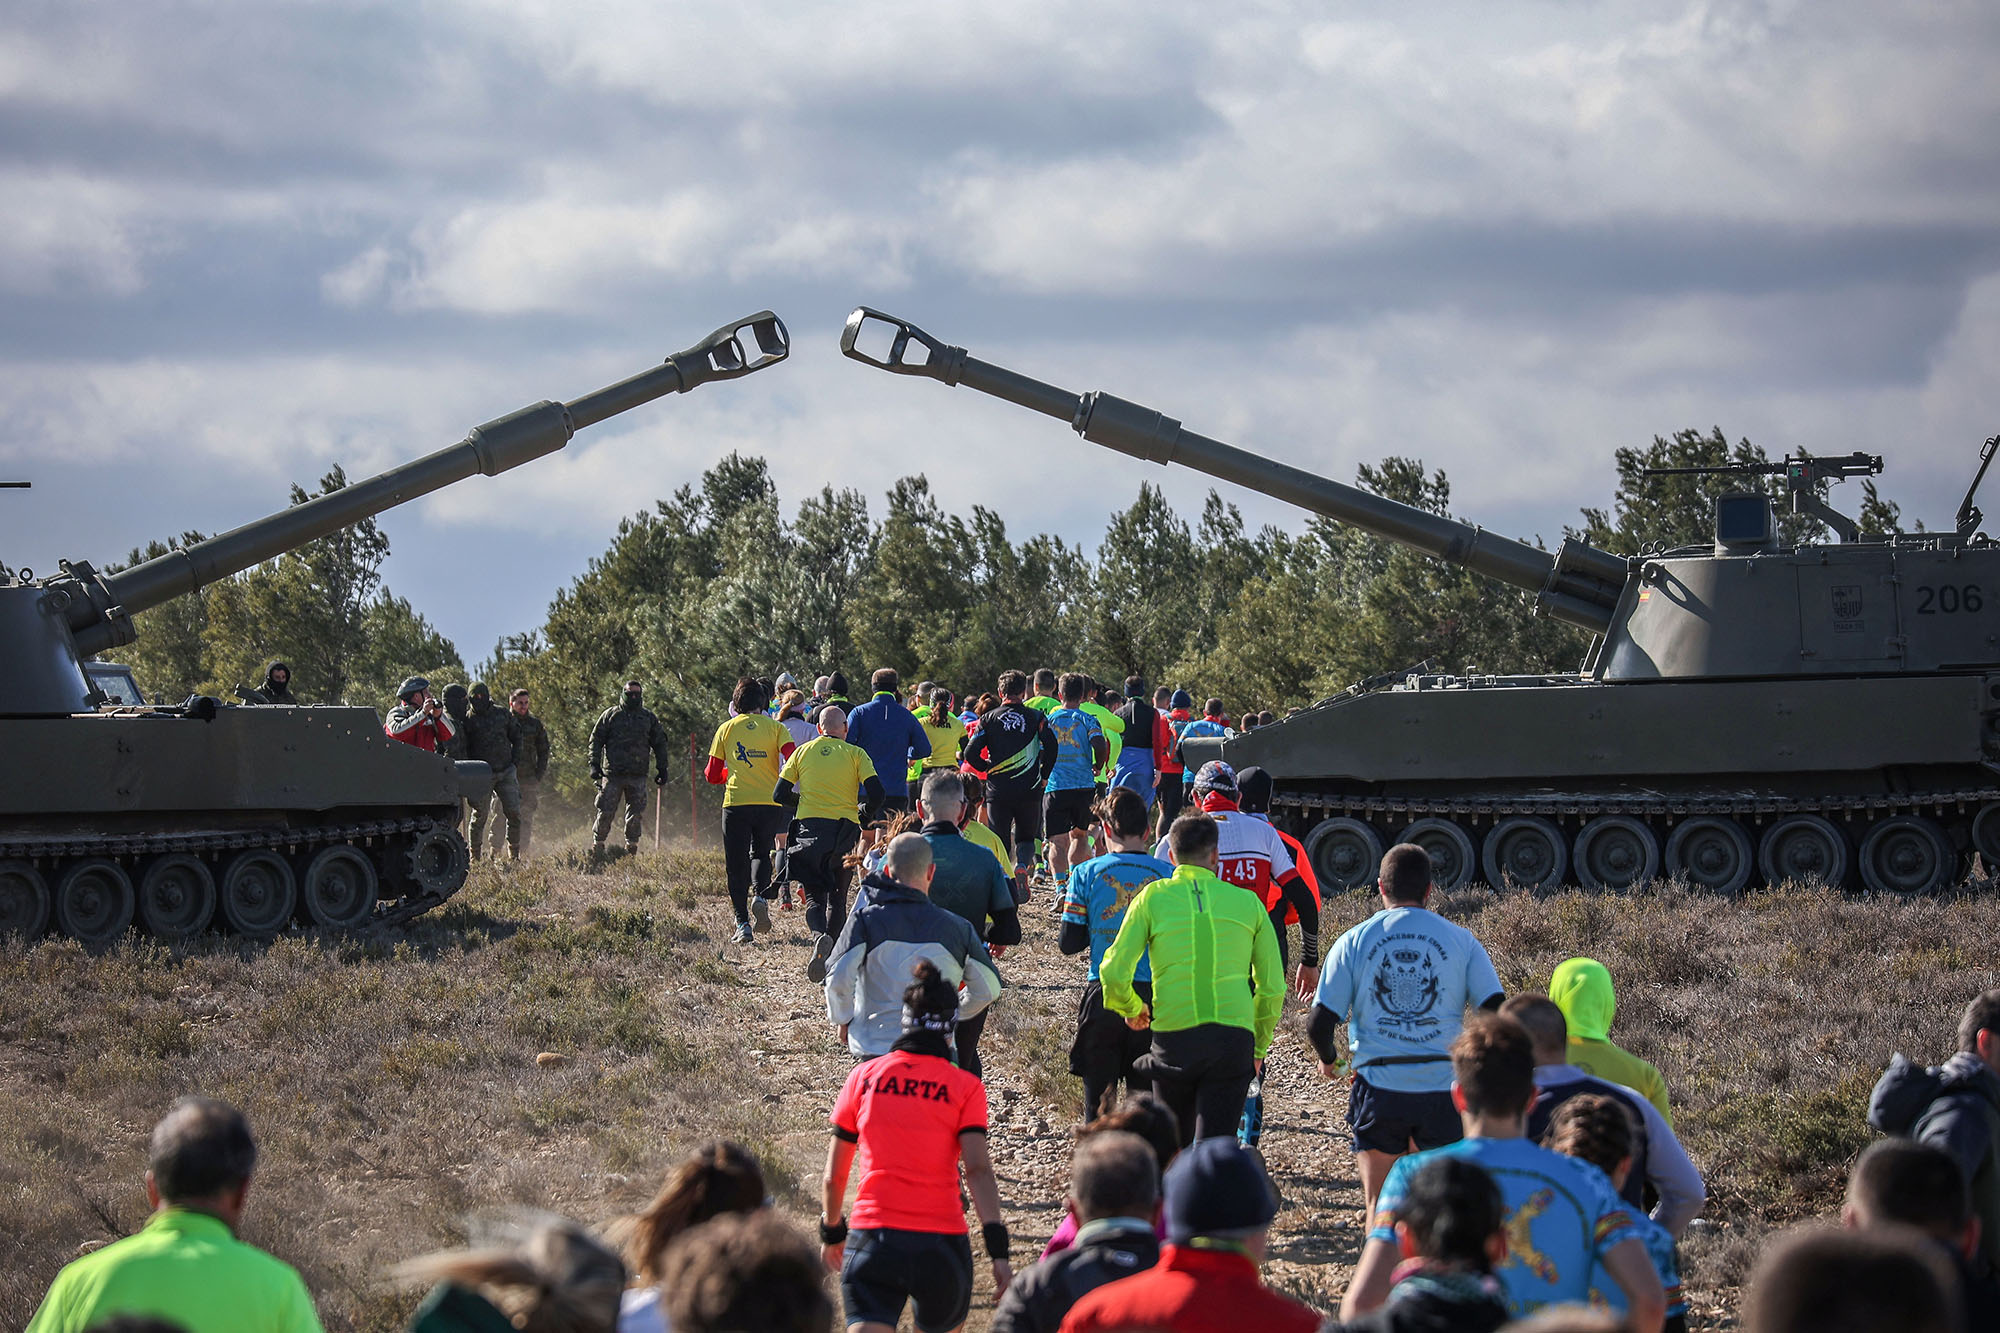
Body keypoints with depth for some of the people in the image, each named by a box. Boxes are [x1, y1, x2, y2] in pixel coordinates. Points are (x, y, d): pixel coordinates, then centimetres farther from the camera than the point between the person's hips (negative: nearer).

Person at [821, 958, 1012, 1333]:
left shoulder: (863, 1077, 8)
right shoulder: (965, 1087, 3)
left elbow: (833, 1176, 13)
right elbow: (978, 1169, -9)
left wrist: (832, 1231, 29)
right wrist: (998, 1252, -12)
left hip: (870, 1241, 1)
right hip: (940, 1244, 0)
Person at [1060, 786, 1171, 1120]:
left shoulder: (1087, 873, -4)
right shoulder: (1167, 874, -2)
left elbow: (1070, 943, -3)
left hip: (1102, 995, -1)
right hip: (1153, 994, 1)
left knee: (1098, 1096, 8)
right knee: (1147, 1095, 7)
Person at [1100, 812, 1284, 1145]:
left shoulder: (1153, 897, 4)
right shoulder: (1247, 902, 9)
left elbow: (1114, 971, -2)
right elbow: (1272, 987, 11)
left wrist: (1132, 1009, 19)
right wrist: (1259, 1047, 24)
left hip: (1174, 1036, 0)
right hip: (1233, 1038, 0)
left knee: (1174, 1146, 20)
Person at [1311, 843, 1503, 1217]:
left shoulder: (1353, 942, 2)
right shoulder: (1461, 941, 3)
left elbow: (1319, 1024, -2)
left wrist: (1329, 1060, 20)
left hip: (1378, 1086, -1)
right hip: (1443, 1087, 1)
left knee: (1380, 1206, 9)